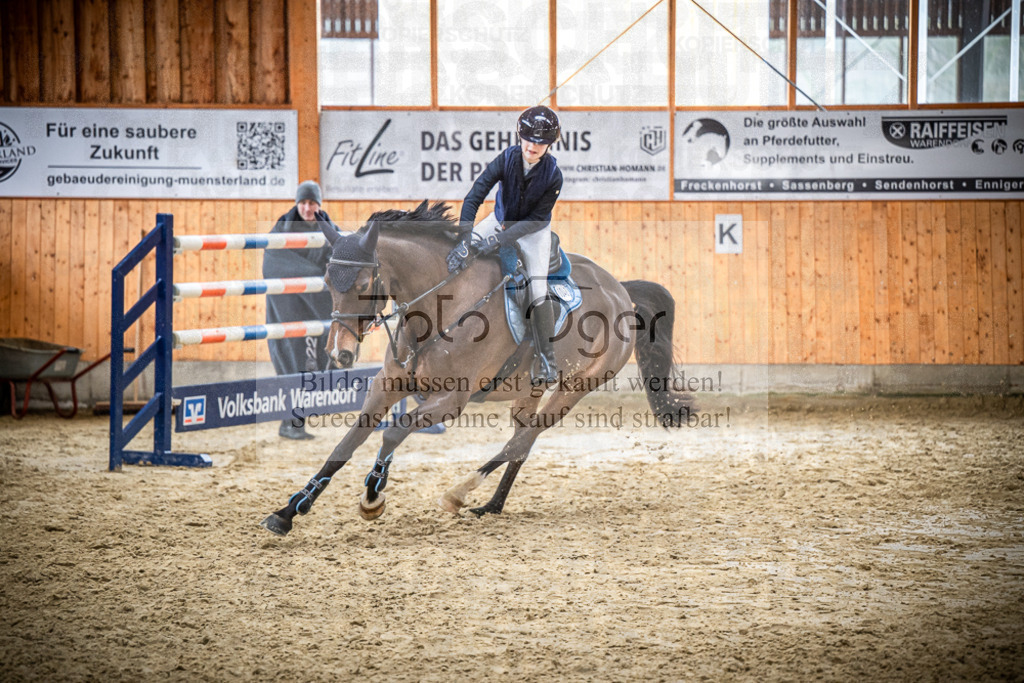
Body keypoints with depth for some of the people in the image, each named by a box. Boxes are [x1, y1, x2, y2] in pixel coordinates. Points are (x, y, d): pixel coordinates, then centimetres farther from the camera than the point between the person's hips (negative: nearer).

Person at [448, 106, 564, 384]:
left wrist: (499, 240, -31)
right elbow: (474, 197, -28)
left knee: (538, 290, -13)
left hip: (533, 230, -3)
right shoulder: (507, 159, -24)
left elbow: (538, 219, -22)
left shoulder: (553, 175, -26)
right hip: (501, 220, 3)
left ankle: (549, 361, -5)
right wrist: (463, 241, -38)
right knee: (456, 251, -9)